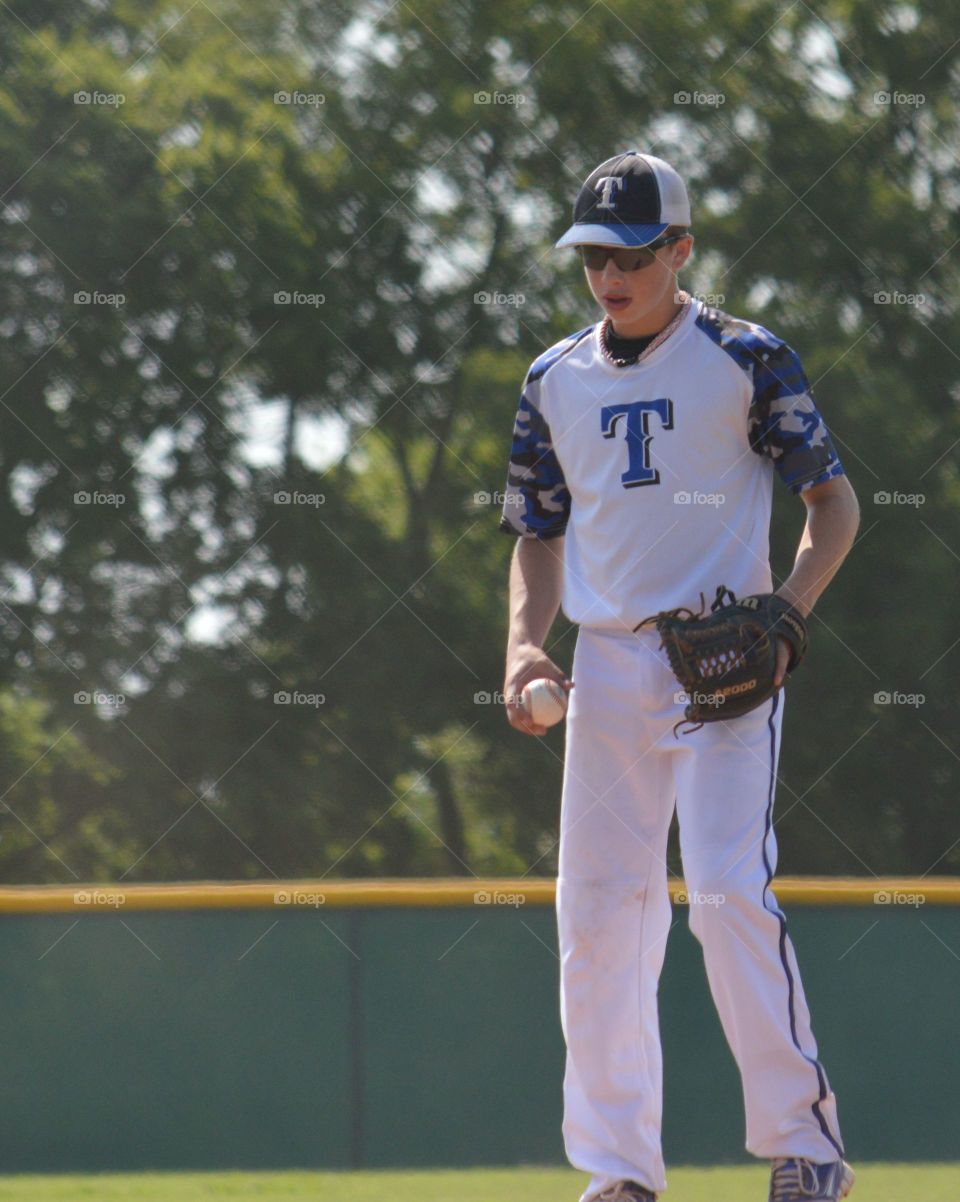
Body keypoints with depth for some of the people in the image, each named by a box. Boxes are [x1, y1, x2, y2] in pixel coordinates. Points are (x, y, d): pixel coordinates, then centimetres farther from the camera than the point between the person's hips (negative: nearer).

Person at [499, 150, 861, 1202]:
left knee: (732, 893, -16)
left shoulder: (744, 358, -1)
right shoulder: (555, 380, 13)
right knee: (597, 909, 2)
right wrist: (523, 647, 1)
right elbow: (539, 536, 19)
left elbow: (834, 503, 1)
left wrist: (788, 612, -15)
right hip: (608, 668, 5)